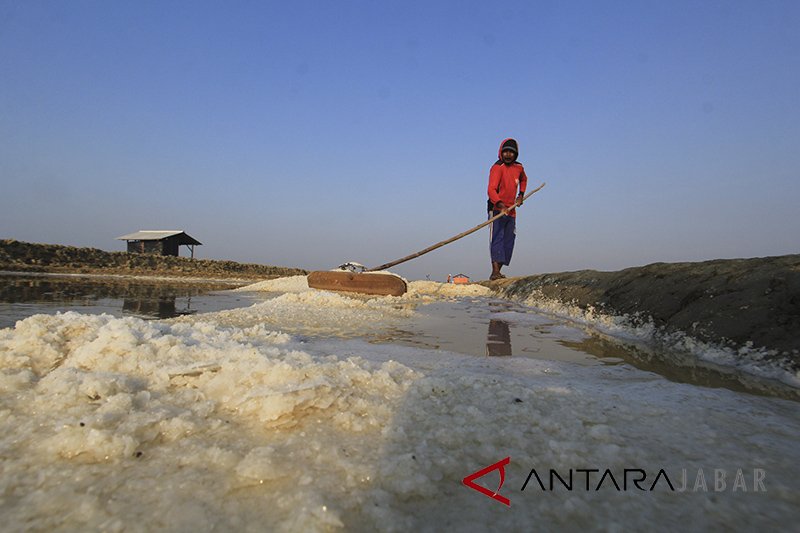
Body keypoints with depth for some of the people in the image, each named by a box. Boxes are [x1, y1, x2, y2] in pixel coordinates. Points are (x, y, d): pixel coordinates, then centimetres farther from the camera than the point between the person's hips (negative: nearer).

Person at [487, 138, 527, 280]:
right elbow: (491, 189, -24)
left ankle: (498, 271, 11)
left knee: (508, 242, 6)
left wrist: (521, 195, 20)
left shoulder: (519, 167, 11)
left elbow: (523, 180, 35)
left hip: (511, 210, 7)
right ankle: (495, 271, -22)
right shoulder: (497, 167, -11)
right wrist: (499, 203, -40)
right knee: (497, 238, -16)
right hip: (497, 209, -7)